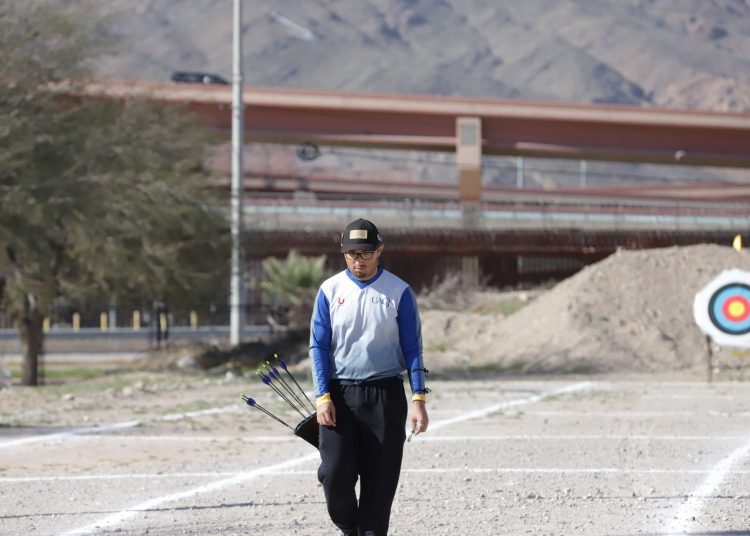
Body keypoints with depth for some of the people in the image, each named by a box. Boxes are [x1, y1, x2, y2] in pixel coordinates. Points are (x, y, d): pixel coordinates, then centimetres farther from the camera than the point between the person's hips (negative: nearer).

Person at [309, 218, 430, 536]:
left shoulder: (399, 292, 2)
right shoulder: (330, 291, 4)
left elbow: (412, 349, 3)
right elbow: (318, 346, 4)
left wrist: (418, 399, -5)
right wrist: (323, 397, -6)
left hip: (385, 395, 0)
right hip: (339, 394, 0)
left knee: (380, 480, -1)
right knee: (335, 473, -10)